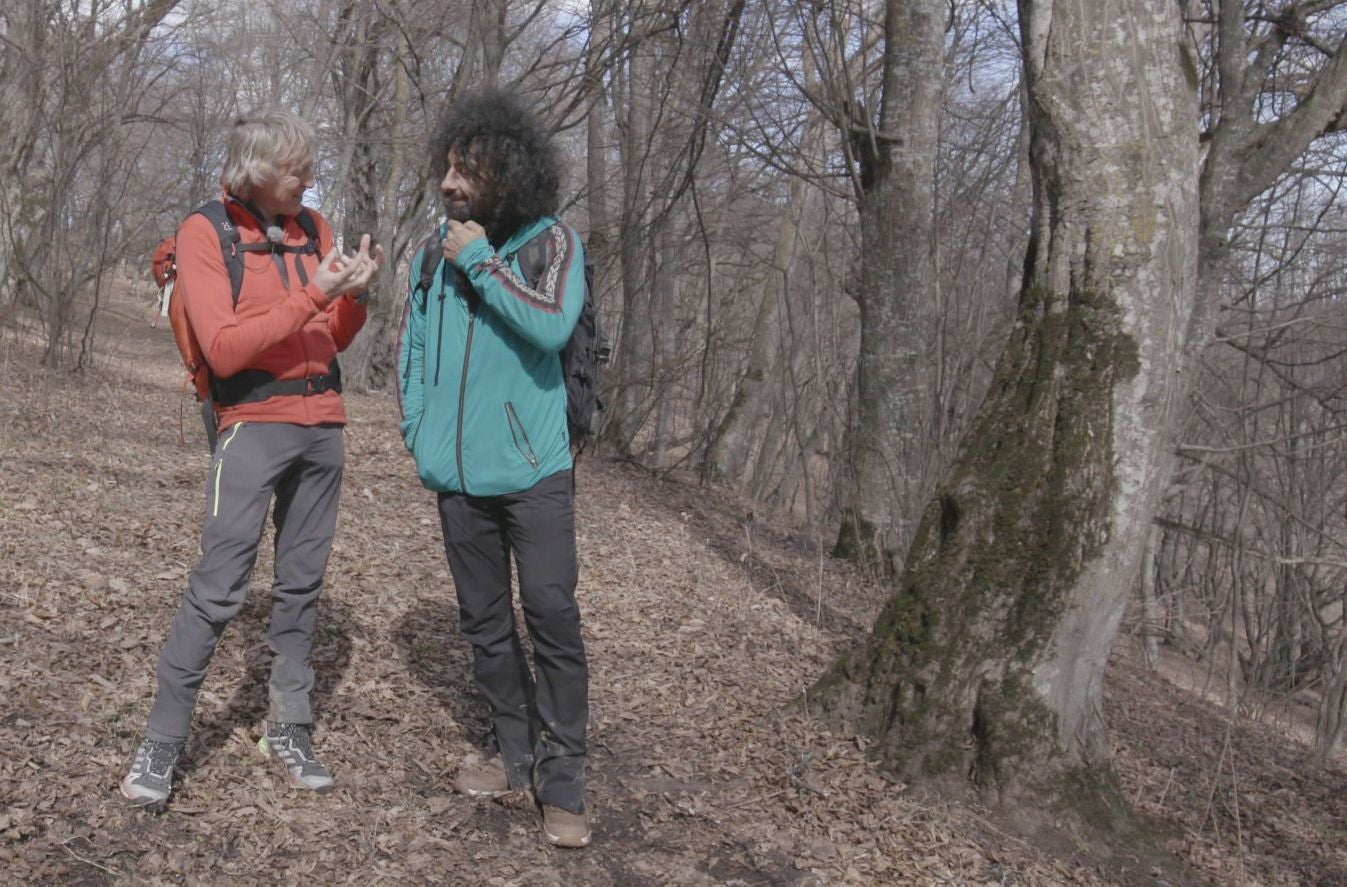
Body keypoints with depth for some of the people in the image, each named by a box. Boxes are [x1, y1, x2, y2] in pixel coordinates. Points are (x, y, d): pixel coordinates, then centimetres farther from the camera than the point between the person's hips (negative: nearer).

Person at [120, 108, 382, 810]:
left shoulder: (312, 229, 10)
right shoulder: (205, 232, -6)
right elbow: (222, 349, -15)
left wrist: (353, 295, -6)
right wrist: (313, 293, -19)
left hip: (324, 425, 6)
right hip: (254, 425, -5)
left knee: (302, 584, 8)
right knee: (217, 588, -8)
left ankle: (288, 728, 17)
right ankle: (160, 744, 3)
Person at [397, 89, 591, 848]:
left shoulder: (552, 241, -6)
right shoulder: (437, 248, 6)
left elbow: (553, 326, -24)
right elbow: (413, 345, 14)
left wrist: (480, 263, -17)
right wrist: (418, 429, 4)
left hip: (532, 470, -5)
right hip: (458, 472, 5)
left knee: (553, 619, -5)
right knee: (485, 620, 13)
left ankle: (562, 780, 5)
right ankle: (514, 754, 28)